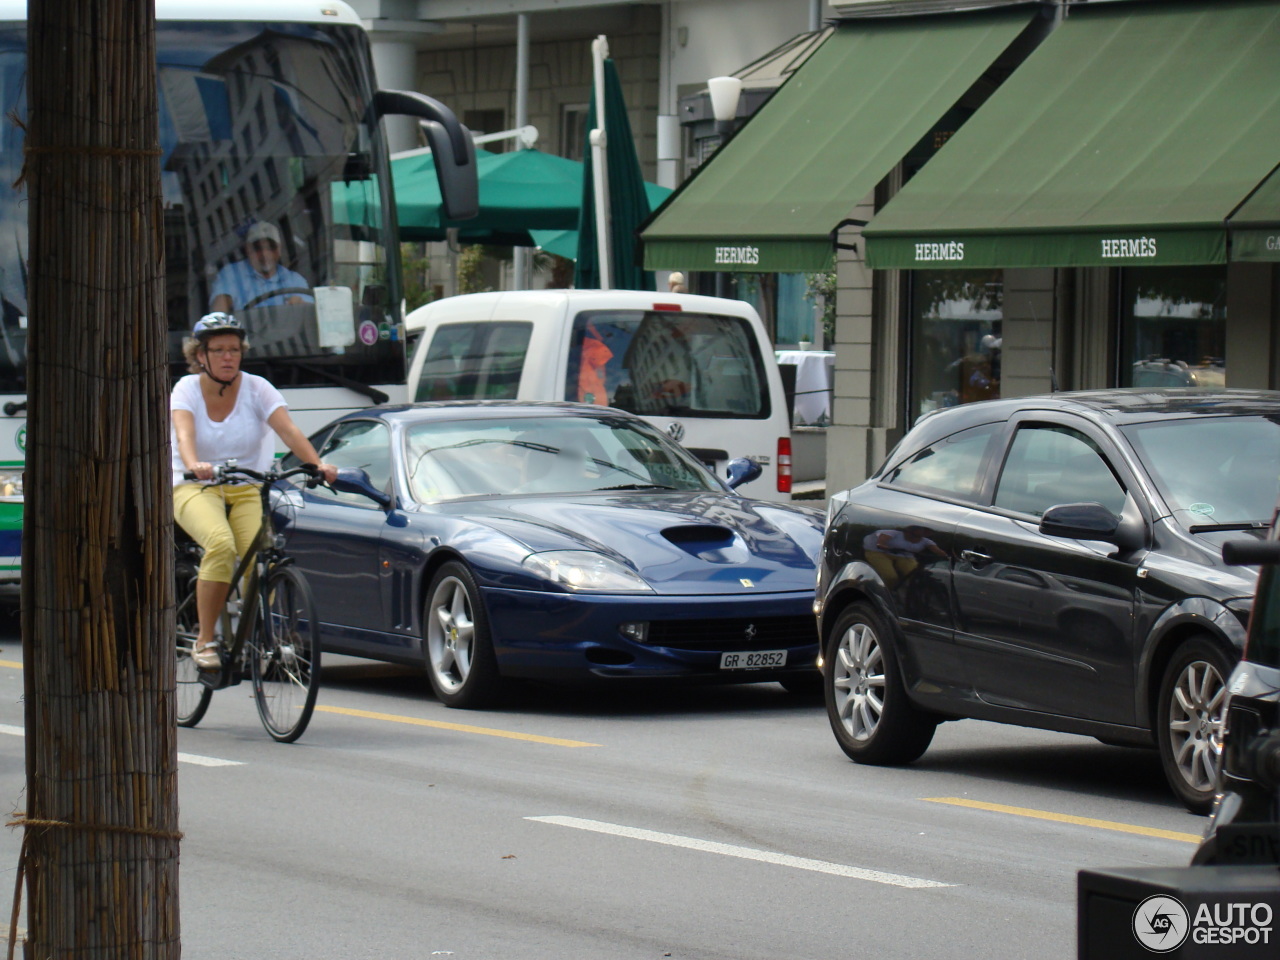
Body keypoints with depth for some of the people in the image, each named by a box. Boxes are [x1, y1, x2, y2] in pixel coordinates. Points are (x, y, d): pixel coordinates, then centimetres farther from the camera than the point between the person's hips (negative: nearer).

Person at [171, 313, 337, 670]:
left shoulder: (256, 389, -2)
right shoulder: (187, 390, -4)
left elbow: (289, 430, -17)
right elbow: (184, 434, -24)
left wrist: (317, 464, -35)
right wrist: (194, 465, -46)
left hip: (246, 491, 2)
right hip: (195, 490, -2)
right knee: (221, 544, -32)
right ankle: (205, 641, -22)